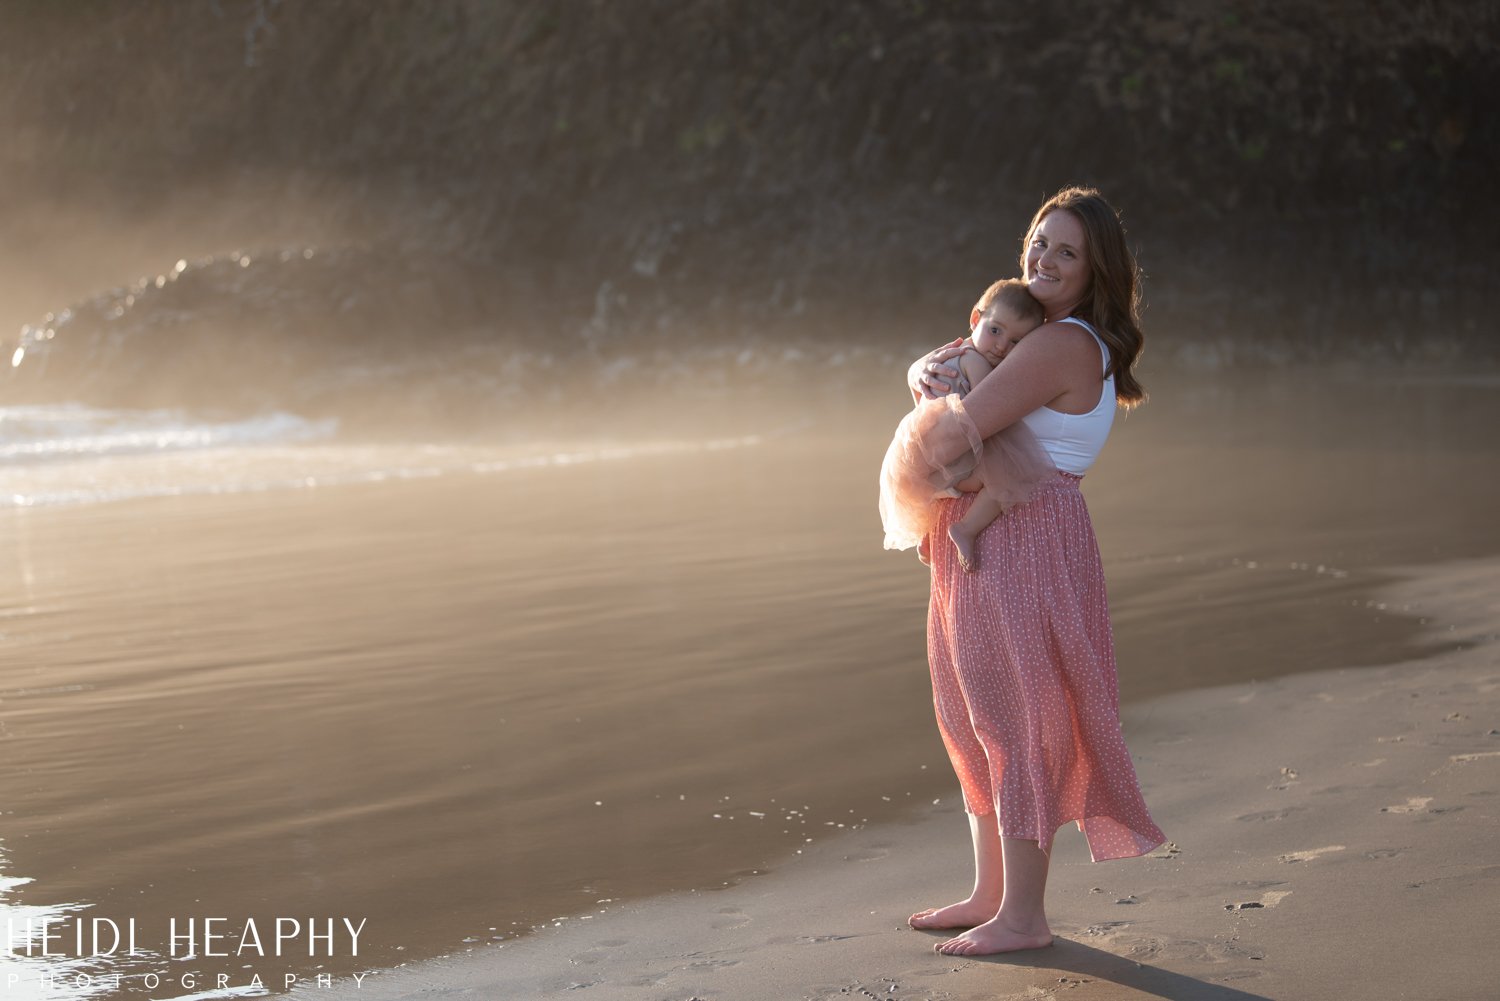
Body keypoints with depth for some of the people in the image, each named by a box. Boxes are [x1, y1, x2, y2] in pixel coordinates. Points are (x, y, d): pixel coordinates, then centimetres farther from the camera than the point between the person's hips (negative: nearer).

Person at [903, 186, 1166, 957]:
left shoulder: (1059, 347, -17)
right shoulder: (1053, 336, 15)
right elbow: (935, 368, 18)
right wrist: (928, 370, -6)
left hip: (1024, 538, -10)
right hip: (983, 537, 10)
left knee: (1016, 718, -4)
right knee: (974, 719, 16)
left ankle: (1023, 917, 5)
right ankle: (990, 894, 26)